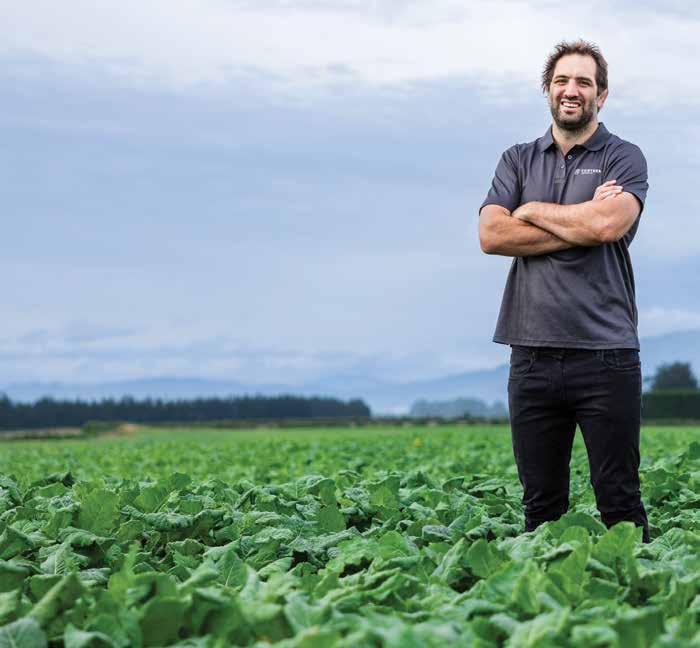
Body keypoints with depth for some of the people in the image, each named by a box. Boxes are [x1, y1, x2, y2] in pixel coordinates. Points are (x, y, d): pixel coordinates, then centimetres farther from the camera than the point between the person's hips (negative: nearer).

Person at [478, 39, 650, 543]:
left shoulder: (623, 158, 5)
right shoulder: (518, 160, 15)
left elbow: (608, 223, -16)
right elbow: (492, 234, -2)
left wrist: (534, 210, -1)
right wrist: (581, 226, -7)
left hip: (605, 355, -3)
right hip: (533, 356, 3)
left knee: (619, 501, 0)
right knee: (541, 506, 8)